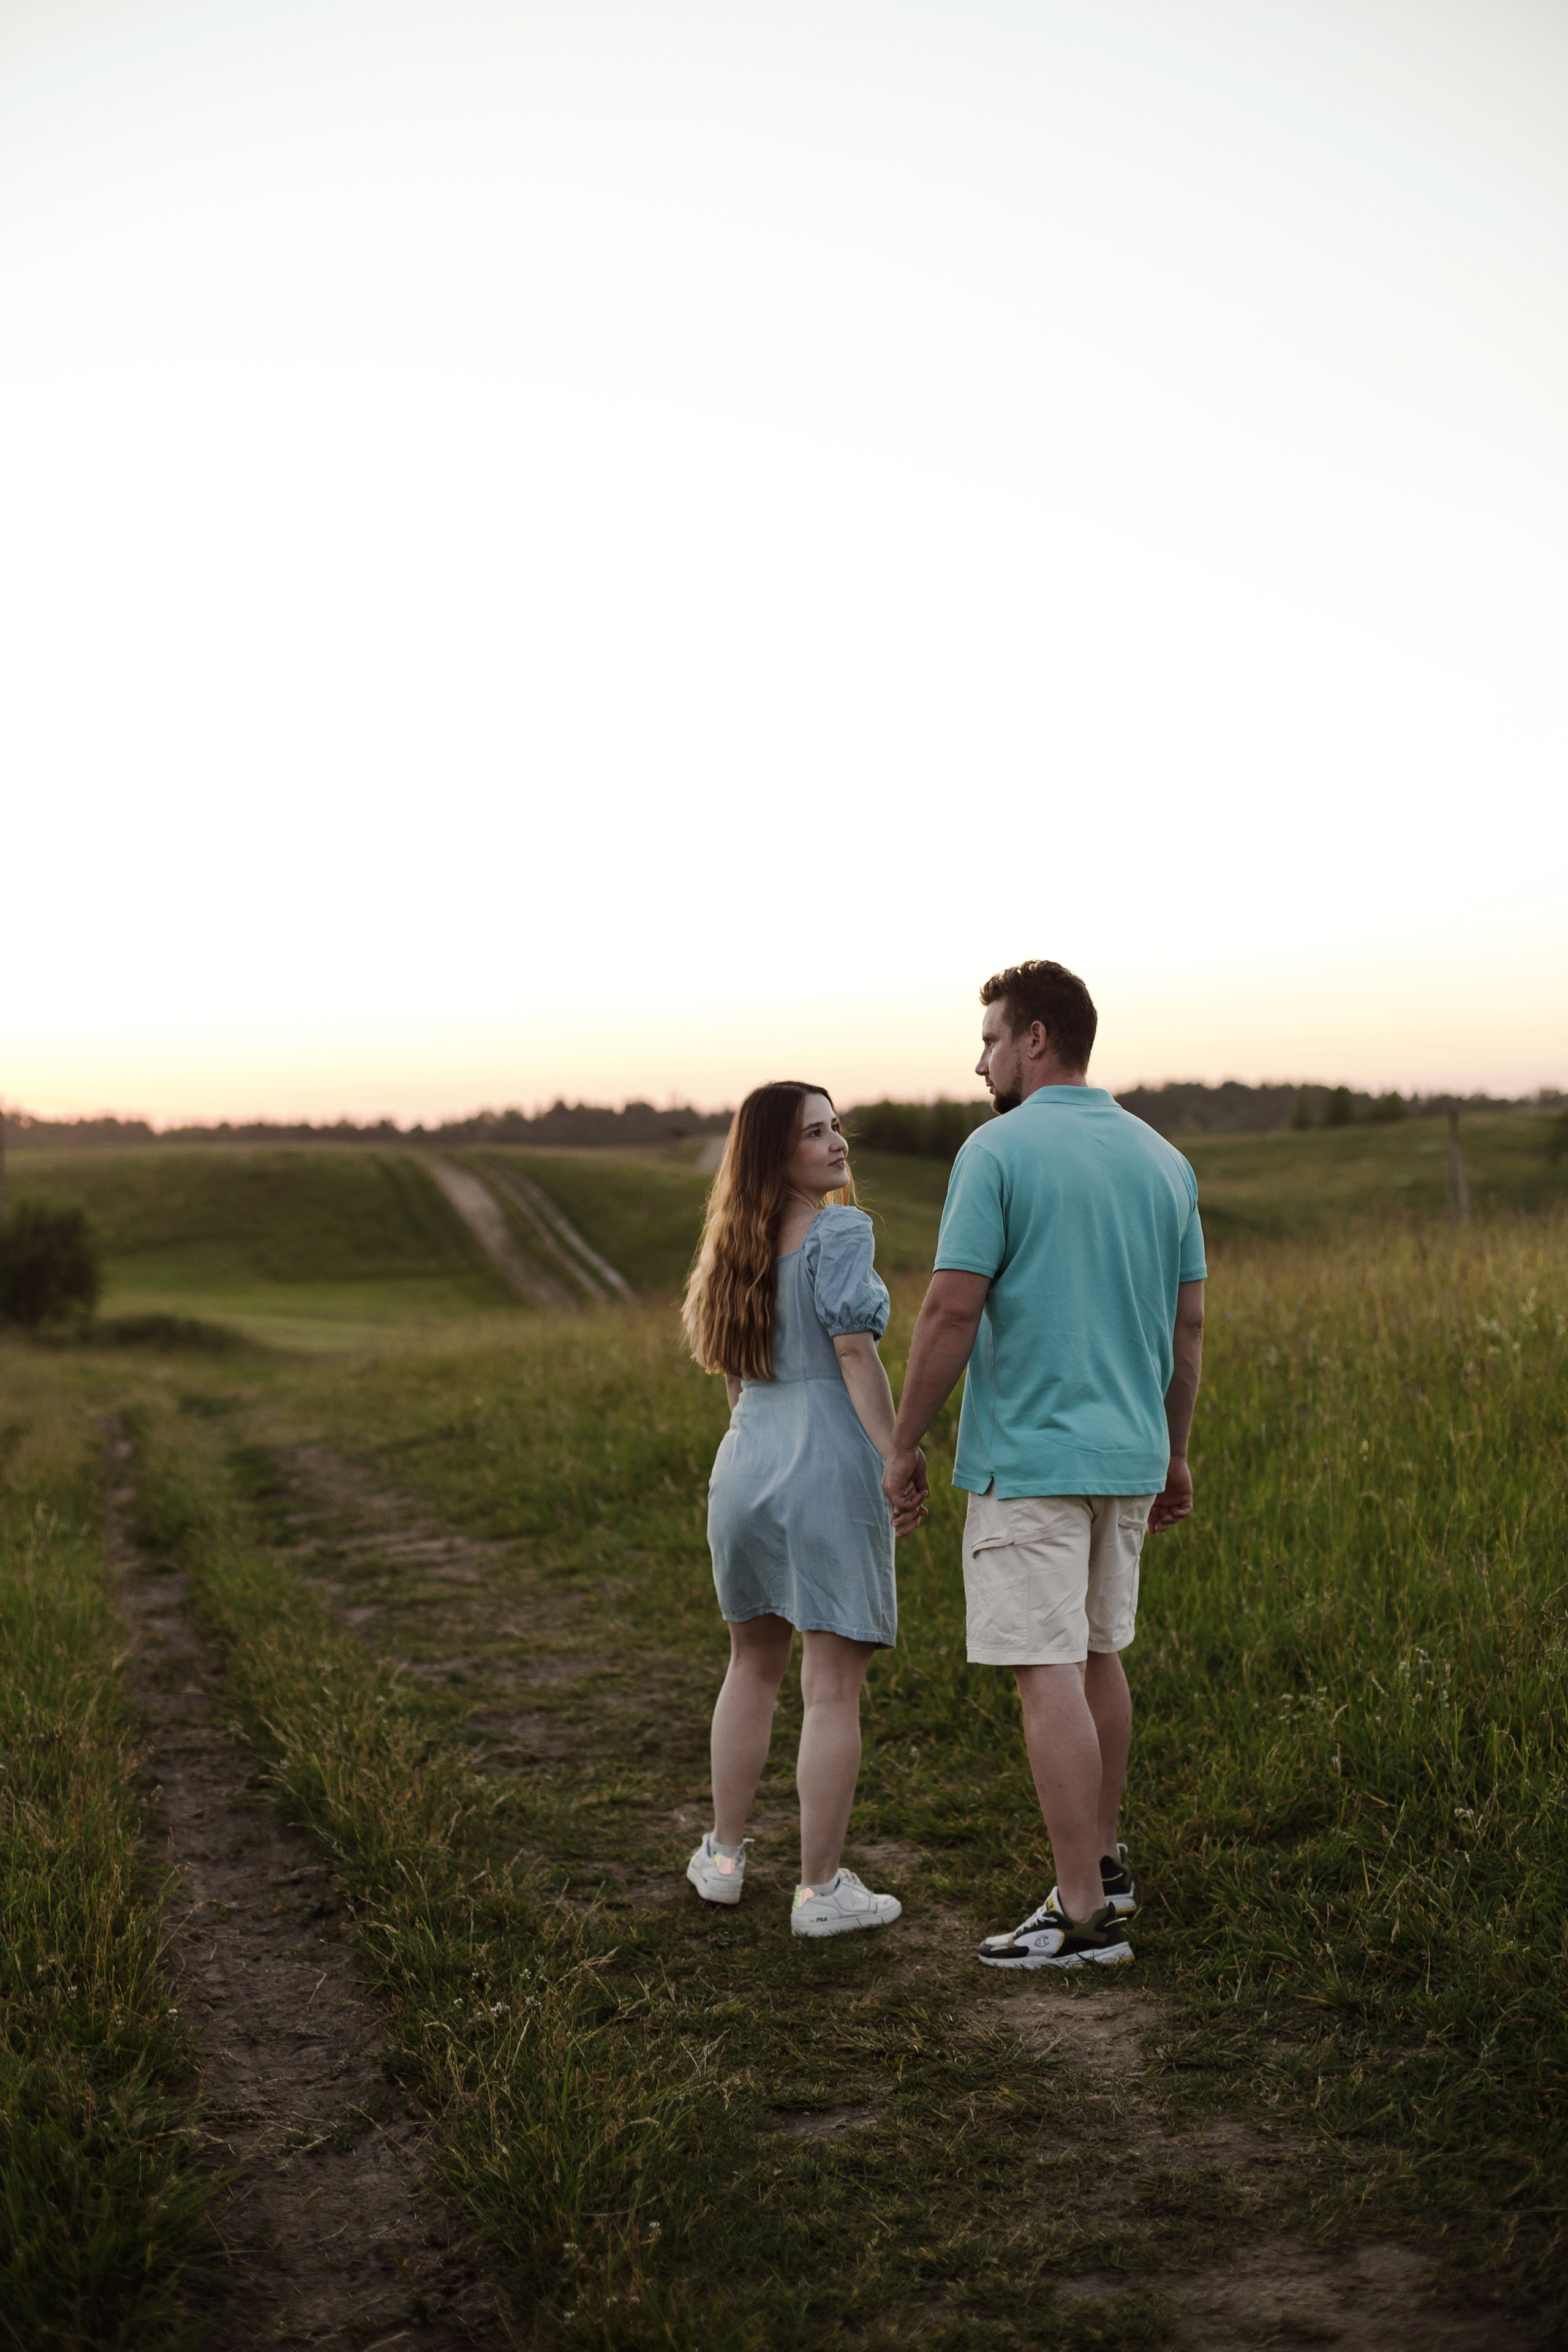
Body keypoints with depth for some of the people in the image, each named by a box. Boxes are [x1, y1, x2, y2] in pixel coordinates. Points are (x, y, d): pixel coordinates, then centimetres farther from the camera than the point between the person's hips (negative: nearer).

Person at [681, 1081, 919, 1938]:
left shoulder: (735, 1243, 12)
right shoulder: (840, 1232, -11)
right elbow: (854, 1353, -17)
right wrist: (899, 1461, -14)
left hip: (746, 1470, 7)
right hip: (828, 1473, -7)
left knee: (754, 1665, 22)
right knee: (833, 1688, 1)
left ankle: (723, 1856, 30)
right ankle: (820, 1889, 7)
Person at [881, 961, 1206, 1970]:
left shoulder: (997, 1152, -12)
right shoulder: (1163, 1160, 8)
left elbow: (952, 1310, -16)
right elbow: (1189, 1323, 10)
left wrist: (904, 1443, -6)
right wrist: (1175, 1453, 20)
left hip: (1029, 1459, -7)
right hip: (1128, 1456, 7)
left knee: (1049, 1674, -4)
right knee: (1097, 1654, 20)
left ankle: (1085, 1913, -2)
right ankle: (1103, 1859, 32)